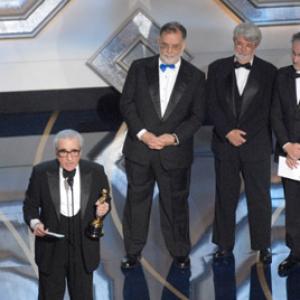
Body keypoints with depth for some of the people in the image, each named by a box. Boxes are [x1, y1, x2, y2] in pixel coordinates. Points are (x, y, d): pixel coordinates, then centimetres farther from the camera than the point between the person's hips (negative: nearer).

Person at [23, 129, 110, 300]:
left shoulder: (96, 172, -8)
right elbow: (30, 204, 0)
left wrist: (103, 209, -18)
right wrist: (35, 223, -19)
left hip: (83, 248, 1)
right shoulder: (41, 173, -10)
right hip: (51, 247, -1)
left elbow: (105, 201, 6)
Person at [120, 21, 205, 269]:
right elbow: (126, 103, 0)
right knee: (136, 200, 10)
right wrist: (142, 133, -13)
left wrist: (175, 137, -14)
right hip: (139, 148, 1)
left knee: (176, 203, 9)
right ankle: (133, 252, 22)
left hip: (175, 151, -1)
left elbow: (197, 116, 0)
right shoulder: (139, 68, 2)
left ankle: (180, 252, 24)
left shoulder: (195, 76, 1)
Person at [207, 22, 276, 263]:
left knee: (260, 197, 2)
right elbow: (212, 105, 1)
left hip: (256, 144, -1)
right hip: (225, 142, 1)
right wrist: (228, 133, -10)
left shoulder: (268, 72, 2)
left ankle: (263, 246, 12)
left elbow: (267, 110, 0)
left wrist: (243, 134, -5)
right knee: (225, 196, 7)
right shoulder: (217, 68, 6)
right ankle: (225, 244, 16)